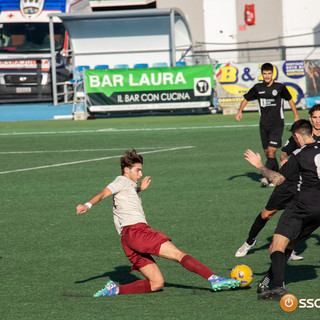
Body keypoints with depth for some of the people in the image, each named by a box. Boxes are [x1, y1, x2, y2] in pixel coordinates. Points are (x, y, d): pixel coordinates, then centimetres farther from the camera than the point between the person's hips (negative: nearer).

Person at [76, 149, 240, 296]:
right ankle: (214, 279, -24)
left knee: (157, 283, 3)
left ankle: (114, 290, -6)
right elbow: (103, 193, -9)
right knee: (179, 254, -15)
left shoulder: (129, 185, 33)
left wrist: (139, 189, 49)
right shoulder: (122, 181, 8)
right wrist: (88, 205, -27)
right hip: (136, 230, -9)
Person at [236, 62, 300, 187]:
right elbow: (246, 99, 16)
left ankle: (265, 176, -22)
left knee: (271, 152, -16)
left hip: (277, 124, -4)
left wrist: (296, 116, 12)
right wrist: (240, 111, 1)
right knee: (267, 153, 6)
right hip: (264, 124, 4)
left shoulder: (280, 87, -3)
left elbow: (290, 100, 11)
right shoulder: (258, 88, 5)